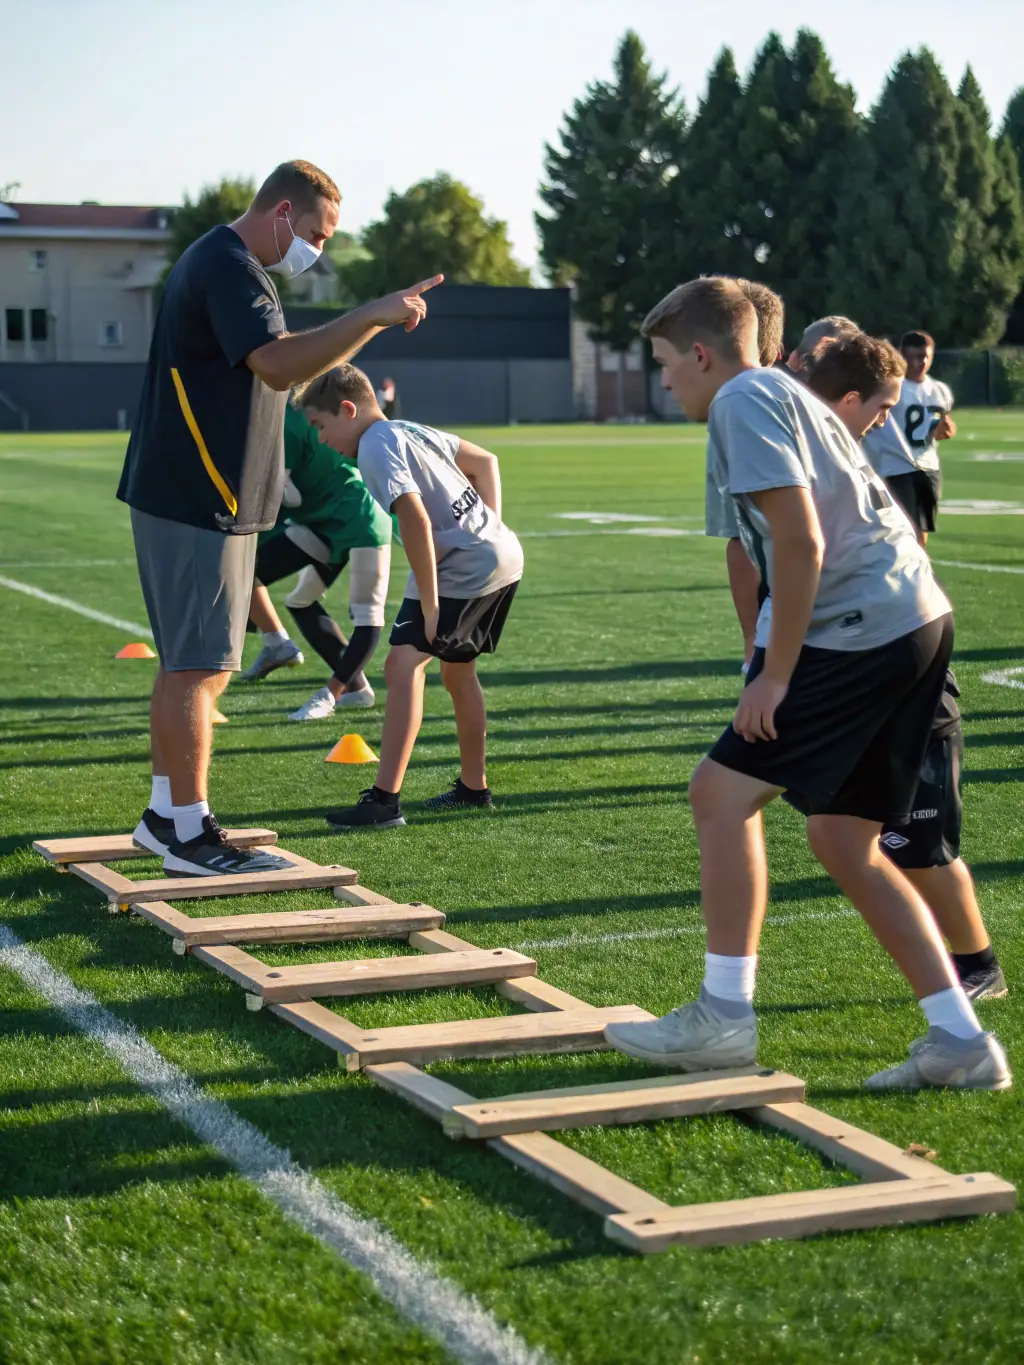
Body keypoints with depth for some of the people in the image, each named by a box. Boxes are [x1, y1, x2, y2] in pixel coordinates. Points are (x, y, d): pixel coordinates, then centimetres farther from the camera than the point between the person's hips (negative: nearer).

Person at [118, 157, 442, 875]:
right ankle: (188, 833, 0)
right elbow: (278, 365, -30)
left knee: (192, 664, 16)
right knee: (198, 669, -6)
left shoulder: (221, 262, 19)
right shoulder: (229, 267, -16)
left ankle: (166, 813, 25)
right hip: (199, 505, -11)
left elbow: (270, 366, 28)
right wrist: (371, 318, -33)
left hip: (192, 499, 11)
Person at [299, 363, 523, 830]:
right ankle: (473, 787, 37)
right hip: (502, 556, 10)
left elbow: (416, 519, -22)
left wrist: (429, 604, -19)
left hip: (463, 570, -10)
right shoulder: (409, 431, 18)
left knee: (404, 663, -16)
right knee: (457, 670, 24)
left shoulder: (376, 445, -11)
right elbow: (485, 461, 26)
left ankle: (385, 800, -23)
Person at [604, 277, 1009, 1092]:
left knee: (722, 791, -4)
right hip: (918, 619, 10)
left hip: (859, 627, -10)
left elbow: (801, 542, -17)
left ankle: (725, 1016, 0)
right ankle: (961, 1040, 11)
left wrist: (775, 675, -13)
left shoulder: (743, 400, -6)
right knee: (841, 839, 12)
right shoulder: (789, 397, 24)